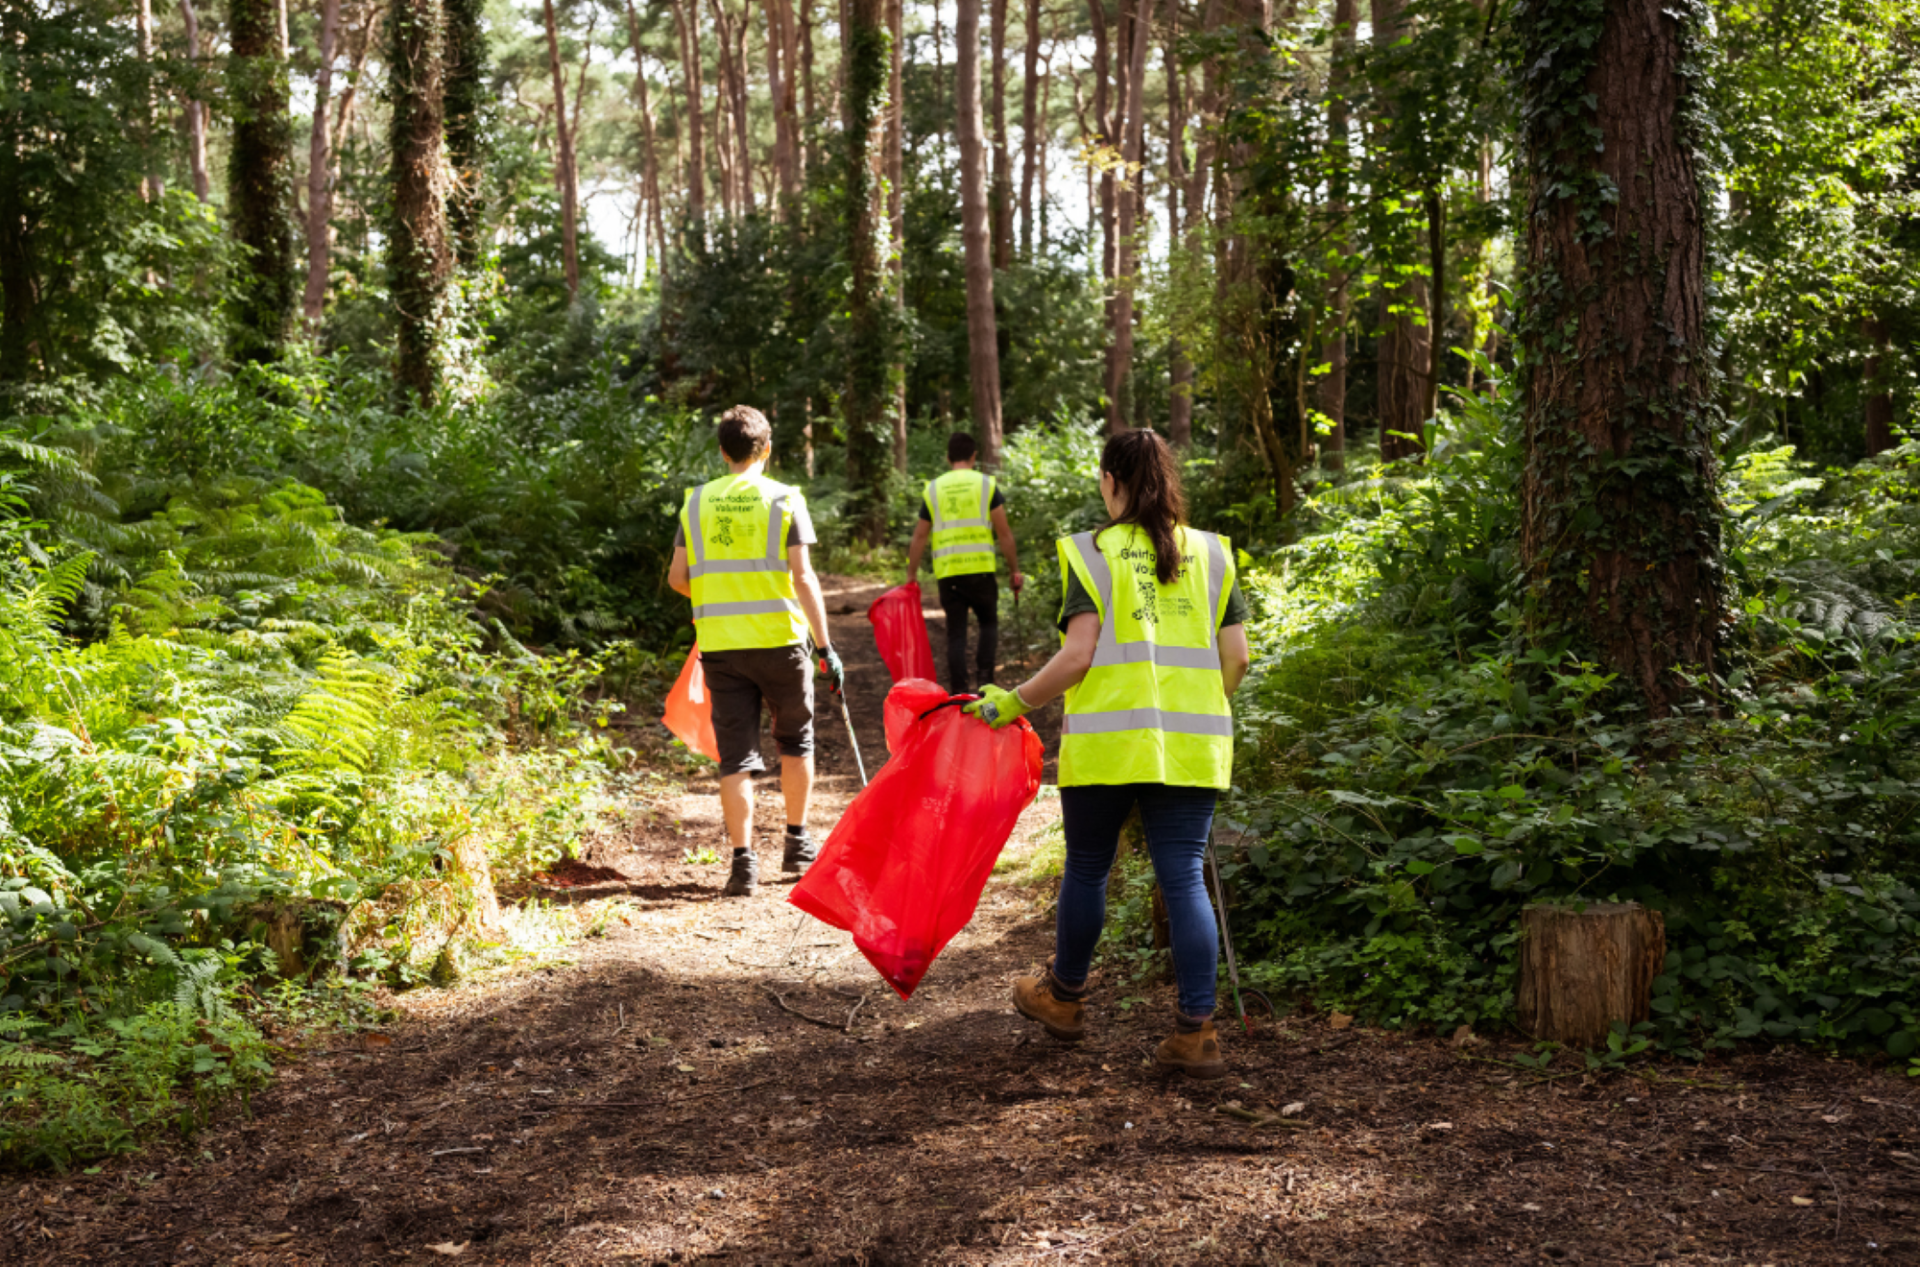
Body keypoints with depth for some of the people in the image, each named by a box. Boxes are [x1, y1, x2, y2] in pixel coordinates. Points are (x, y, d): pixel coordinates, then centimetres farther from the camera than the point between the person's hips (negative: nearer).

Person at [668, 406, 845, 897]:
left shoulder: (696, 502, 5)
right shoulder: (784, 500, -4)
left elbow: (677, 577, 4)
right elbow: (802, 576, -11)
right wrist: (826, 647, -10)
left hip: (718, 644, 2)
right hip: (778, 638, -2)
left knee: (736, 755, 4)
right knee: (795, 740, 19)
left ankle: (743, 859, -3)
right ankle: (797, 844, 26)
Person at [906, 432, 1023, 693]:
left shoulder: (932, 489, 10)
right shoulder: (986, 484, 3)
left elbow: (919, 537, 12)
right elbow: (1004, 533, 0)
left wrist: (912, 575, 20)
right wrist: (1015, 571, 7)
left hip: (947, 571, 2)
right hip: (980, 568, -2)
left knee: (956, 633, 7)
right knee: (988, 623, 16)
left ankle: (959, 692, 4)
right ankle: (985, 677, -2)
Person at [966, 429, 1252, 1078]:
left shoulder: (1093, 554, -4)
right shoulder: (1211, 555, 8)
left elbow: (1078, 656, -11)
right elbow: (1235, 659, 6)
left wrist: (1013, 702, -1)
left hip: (1107, 741, -3)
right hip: (1192, 746, 3)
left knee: (1086, 870, 14)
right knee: (1184, 878, 4)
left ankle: (1064, 997, 33)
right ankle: (1197, 1031, 1)